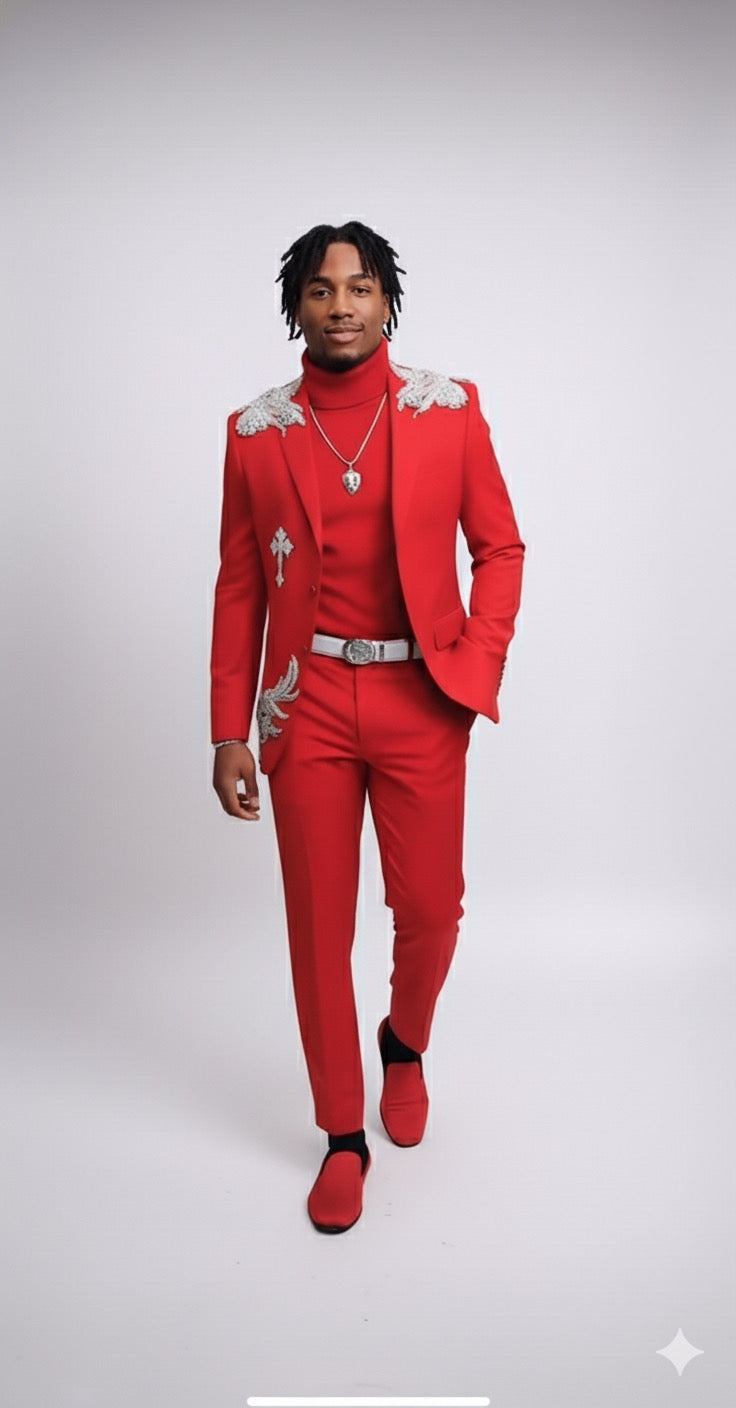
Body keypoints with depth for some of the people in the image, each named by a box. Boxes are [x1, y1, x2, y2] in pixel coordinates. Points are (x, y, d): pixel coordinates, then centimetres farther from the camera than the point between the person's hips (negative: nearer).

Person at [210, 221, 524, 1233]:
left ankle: (405, 1046, 42)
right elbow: (240, 586, 4)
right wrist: (229, 732, 0)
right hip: (306, 706, 1)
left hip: (421, 702, 0)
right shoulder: (256, 433, 3)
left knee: (430, 910, 7)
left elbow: (499, 547, 5)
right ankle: (345, 1137, 26)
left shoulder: (449, 411, 0)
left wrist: (476, 667, -10)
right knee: (320, 925, 7)